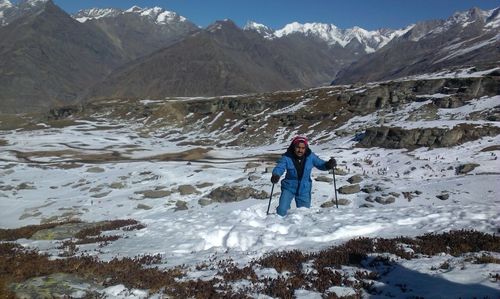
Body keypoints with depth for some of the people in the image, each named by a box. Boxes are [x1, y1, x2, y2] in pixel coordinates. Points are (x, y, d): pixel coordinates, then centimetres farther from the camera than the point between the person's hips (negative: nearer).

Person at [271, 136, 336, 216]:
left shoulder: (310, 156, -11)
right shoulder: (287, 157, -17)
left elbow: (321, 164, -3)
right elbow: (279, 167, -26)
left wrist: (329, 164, -25)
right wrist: (276, 175, -48)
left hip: (304, 189, 2)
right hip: (289, 188, -2)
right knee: (282, 211, -11)